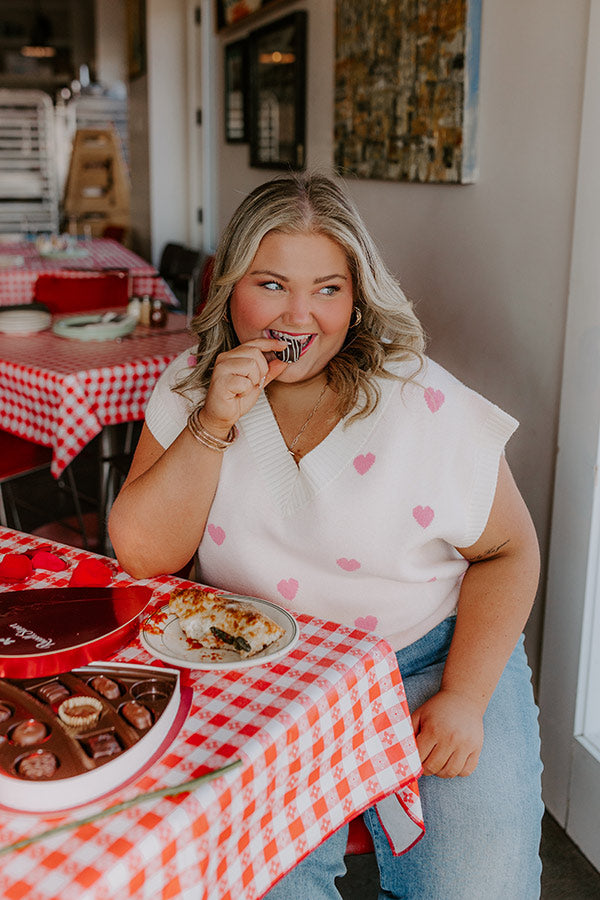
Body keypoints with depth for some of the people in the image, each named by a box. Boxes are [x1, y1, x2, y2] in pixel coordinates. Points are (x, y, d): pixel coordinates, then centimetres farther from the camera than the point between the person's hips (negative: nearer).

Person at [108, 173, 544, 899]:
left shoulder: (426, 406, -10)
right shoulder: (190, 389, -2)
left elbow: (507, 552, -1)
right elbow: (143, 556, -9)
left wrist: (464, 697, -13)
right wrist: (214, 424, -21)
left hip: (428, 658, 0)